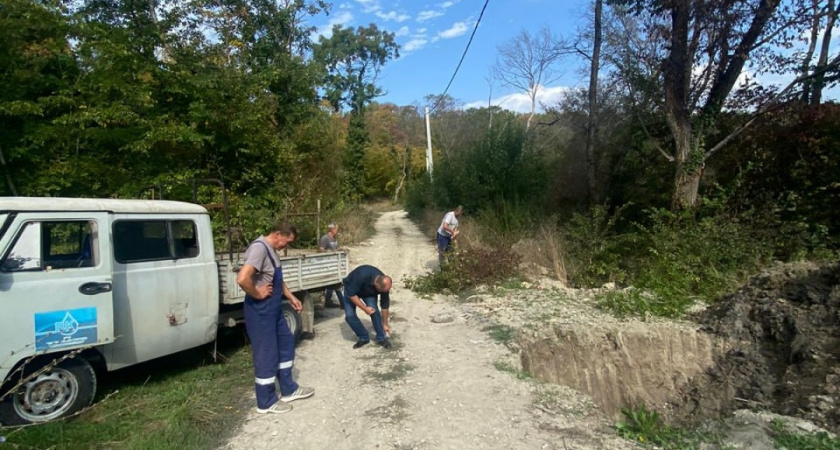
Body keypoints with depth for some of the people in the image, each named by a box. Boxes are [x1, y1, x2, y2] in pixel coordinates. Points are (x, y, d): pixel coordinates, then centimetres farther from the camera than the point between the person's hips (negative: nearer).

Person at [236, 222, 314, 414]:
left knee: (286, 343, 18)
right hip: (260, 310, -10)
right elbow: (242, 279, -36)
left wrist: (291, 297, 18)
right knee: (266, 354, 2)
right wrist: (258, 294, -21)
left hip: (273, 308, 10)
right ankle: (266, 402, 20)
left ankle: (289, 389, 32)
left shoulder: (271, 249, 10)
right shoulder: (259, 248, -22)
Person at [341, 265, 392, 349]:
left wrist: (385, 324, -2)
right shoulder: (362, 276, -44)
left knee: (374, 310, -20)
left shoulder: (384, 285, -28)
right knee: (349, 315, -16)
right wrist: (365, 308, -31)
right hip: (351, 290, -2)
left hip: (369, 292, 2)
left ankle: (381, 338, -2)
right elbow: (351, 294, -33)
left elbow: (385, 305, -13)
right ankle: (364, 337, 4)